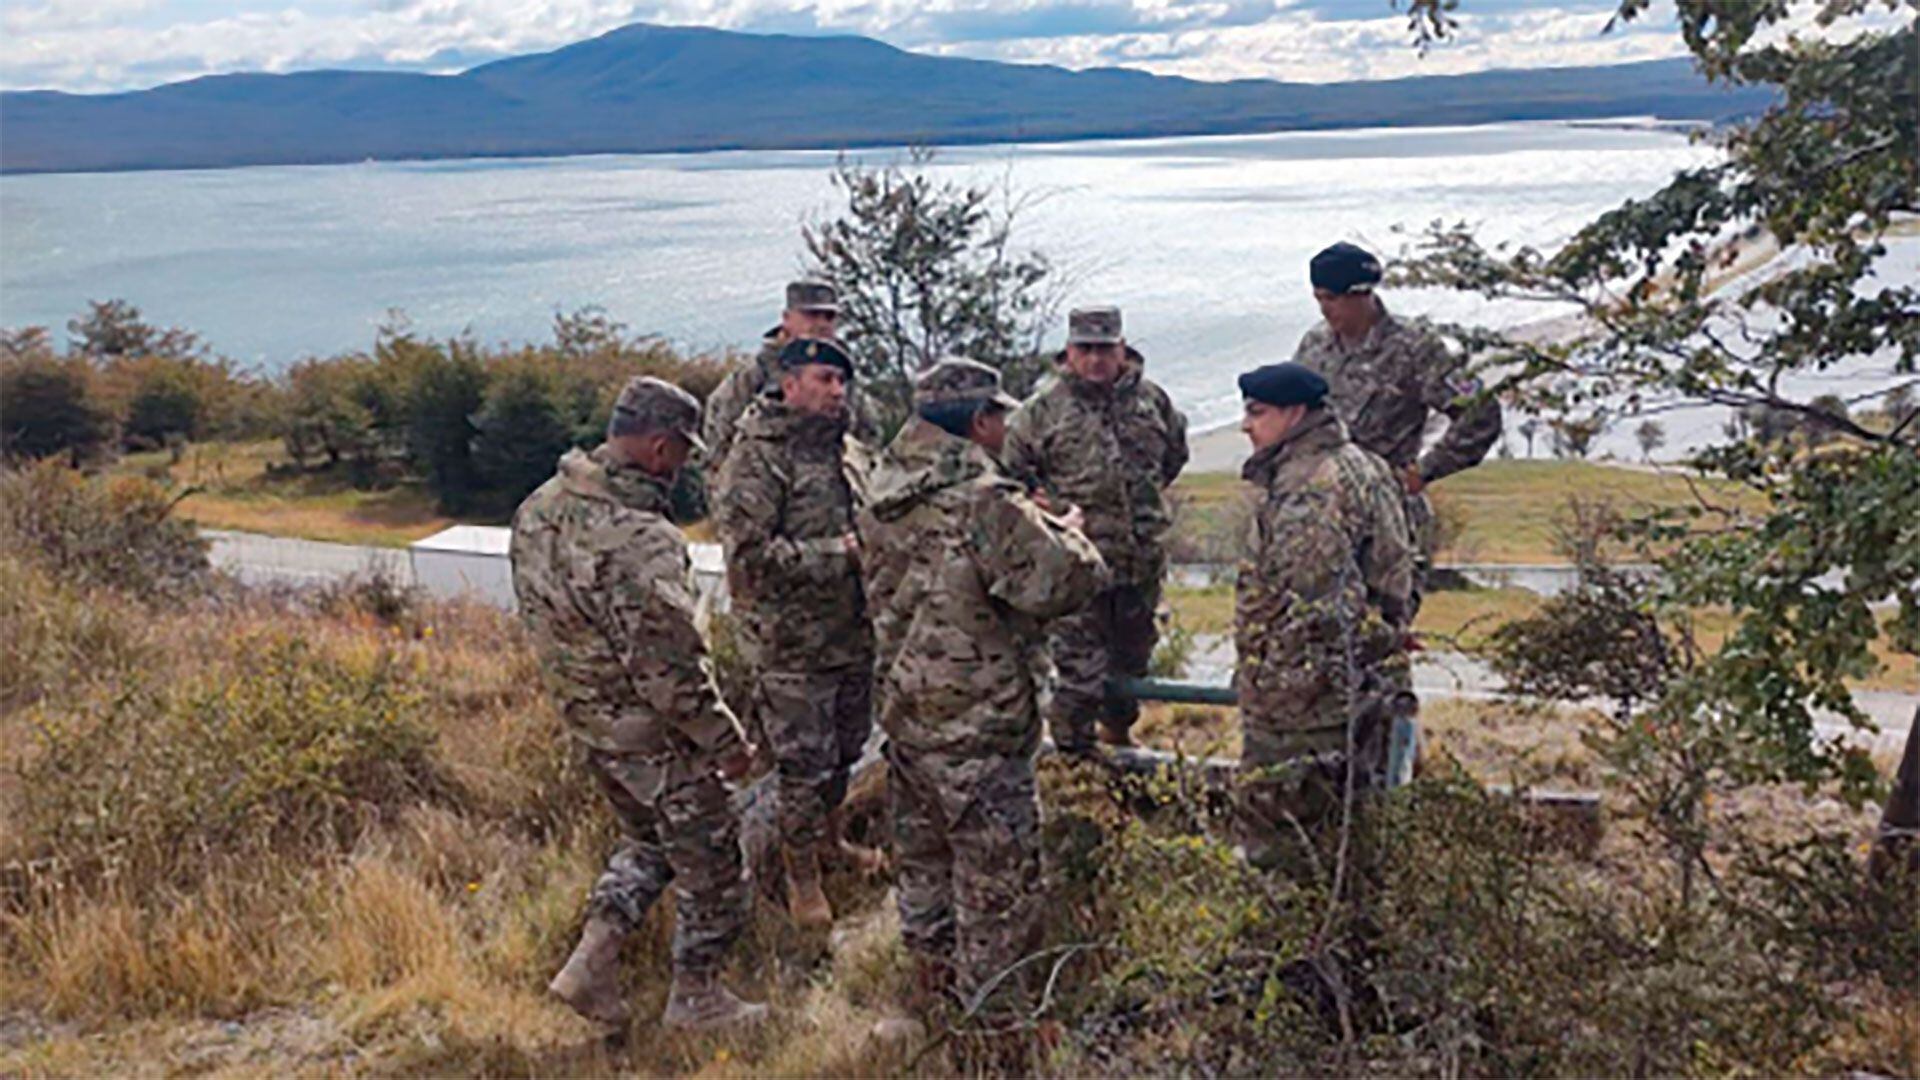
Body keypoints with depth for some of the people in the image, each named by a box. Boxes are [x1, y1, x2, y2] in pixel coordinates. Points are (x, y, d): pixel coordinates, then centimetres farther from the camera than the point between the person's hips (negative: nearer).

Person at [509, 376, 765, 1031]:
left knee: (647, 841, 28)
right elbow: (670, 669, -28)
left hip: (586, 717, 8)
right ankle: (695, 996, 28)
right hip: (653, 732, -8)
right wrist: (725, 741, -15)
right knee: (709, 862, 12)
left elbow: (540, 611, 10)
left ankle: (592, 964, 23)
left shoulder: (539, 509, -2)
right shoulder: (640, 540, -31)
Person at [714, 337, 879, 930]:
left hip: (855, 632, 7)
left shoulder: (850, 451, 7)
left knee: (845, 748, 22)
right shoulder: (756, 458, -16)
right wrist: (839, 553, -22)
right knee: (802, 763, 4)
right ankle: (802, 876, 23)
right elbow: (750, 554, -23)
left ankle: (832, 836, 45)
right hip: (792, 641, -7)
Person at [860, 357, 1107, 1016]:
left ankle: (932, 985, 39)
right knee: (1000, 882, 6)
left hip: (904, 709, 8)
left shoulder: (885, 496, 4)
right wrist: (1068, 533, 2)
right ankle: (991, 1015, 17)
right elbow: (1066, 583, -22)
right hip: (978, 727, -8)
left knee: (924, 861, 23)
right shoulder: (986, 502, -21)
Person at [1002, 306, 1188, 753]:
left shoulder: (1151, 399, 6)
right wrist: (1044, 502, -1)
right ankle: (1072, 741, 10)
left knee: (1134, 649, 18)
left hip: (1144, 553, 4)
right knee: (1078, 654, -3)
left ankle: (1119, 729, 38)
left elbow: (1176, 452, 23)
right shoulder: (1046, 407, -5)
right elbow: (1011, 466, 2)